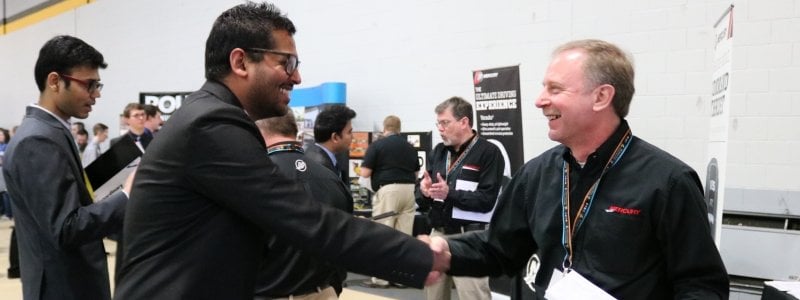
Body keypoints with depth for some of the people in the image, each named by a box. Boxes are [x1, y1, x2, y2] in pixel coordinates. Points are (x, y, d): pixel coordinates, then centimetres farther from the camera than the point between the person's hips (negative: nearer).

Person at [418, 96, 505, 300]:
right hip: (437, 234, 7)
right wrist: (425, 191, -9)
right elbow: (423, 199, 13)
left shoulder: (488, 152, -7)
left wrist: (450, 194, -23)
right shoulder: (438, 152, 12)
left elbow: (487, 200, -15)